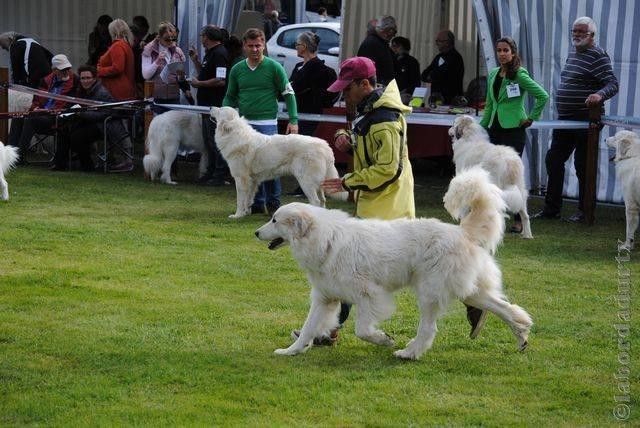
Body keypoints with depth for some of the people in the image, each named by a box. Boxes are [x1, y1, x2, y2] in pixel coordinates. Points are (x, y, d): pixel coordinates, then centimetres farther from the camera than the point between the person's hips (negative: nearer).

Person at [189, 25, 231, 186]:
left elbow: (220, 81, -24)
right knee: (208, 140, 15)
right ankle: (212, 171, 23)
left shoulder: (219, 54, -16)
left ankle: (220, 175, 0)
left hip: (216, 105, -11)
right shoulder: (210, 53, 16)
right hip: (207, 104, 11)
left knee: (215, 140, -5)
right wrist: (195, 60, 14)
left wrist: (199, 83, -16)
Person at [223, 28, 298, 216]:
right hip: (244, 123, 4)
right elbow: (230, 97, 20)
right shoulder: (237, 69, 10)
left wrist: (293, 120, -8)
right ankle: (257, 203, 15)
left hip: (267, 123, -4)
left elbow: (289, 94, 1)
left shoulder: (274, 67, -1)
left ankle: (273, 203, 1)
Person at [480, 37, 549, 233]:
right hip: (495, 128, 7)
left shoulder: (519, 75, -9)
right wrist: (482, 127, 17)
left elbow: (543, 96, -12)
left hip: (513, 129, -7)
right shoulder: (493, 74, 12)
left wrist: (532, 118, -9)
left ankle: (519, 220, 1)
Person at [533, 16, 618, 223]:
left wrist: (600, 94, -38)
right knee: (553, 161, 9)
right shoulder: (573, 54, 16)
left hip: (585, 120, -9)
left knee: (583, 166, -2)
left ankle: (584, 211, 8)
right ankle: (551, 208, 17)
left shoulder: (598, 56, -10)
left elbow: (613, 84, -18)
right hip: (565, 119, 9)